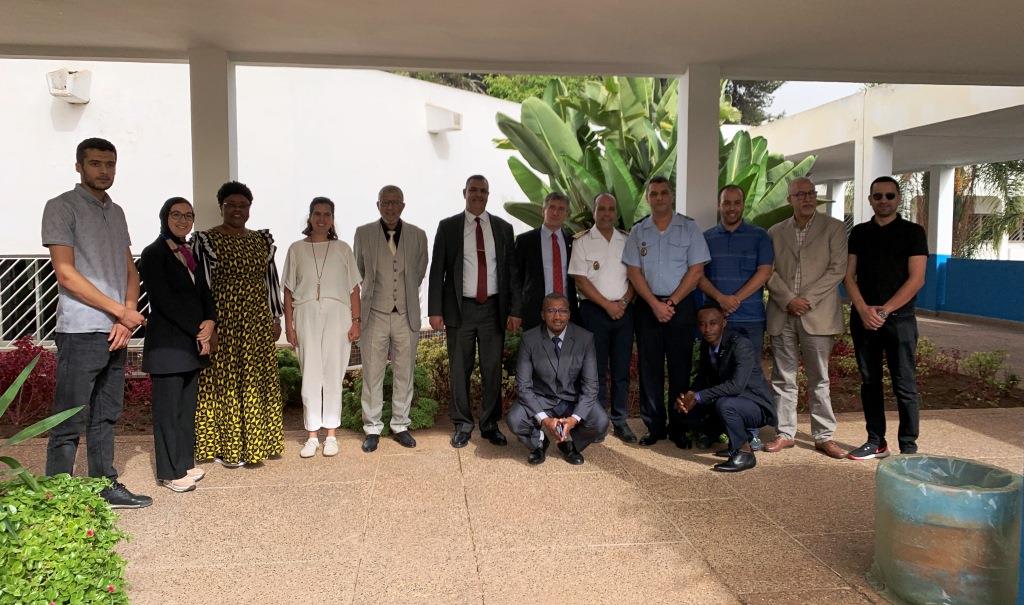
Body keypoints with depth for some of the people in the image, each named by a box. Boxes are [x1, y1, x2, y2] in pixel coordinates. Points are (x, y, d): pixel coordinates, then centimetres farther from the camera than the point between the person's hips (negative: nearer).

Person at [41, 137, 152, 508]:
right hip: (80, 334, -7)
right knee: (70, 423, -3)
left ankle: (106, 487, 22)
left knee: (106, 417, 13)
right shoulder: (62, 207, -4)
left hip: (116, 333, 7)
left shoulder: (116, 212, 17)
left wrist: (127, 316, -2)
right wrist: (121, 311, -11)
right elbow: (66, 274, -12)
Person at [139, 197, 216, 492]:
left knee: (187, 406, 11)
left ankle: (185, 464, 20)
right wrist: (198, 330, -13)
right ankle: (170, 472, 7)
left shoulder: (190, 254, 16)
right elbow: (164, 300, -14)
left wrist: (210, 322, -6)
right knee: (168, 407, -1)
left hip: (193, 342, 7)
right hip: (168, 343, -7)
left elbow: (204, 293, 14)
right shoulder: (154, 254, -6)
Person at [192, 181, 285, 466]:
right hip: (223, 322, -5)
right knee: (223, 381, 2)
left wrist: (275, 318, 10)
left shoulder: (262, 240, 11)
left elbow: (271, 280, 13)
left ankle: (253, 441, 22)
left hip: (257, 323, 5)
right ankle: (226, 447, 12)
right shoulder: (206, 240, -4)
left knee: (258, 381, 9)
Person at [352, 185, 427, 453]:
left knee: (404, 373, 7)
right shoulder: (363, 233, 0)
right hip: (375, 314, -1)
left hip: (407, 314, 1)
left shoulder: (418, 235, 2)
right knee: (372, 374, 2)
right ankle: (372, 428, 14)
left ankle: (400, 425, 20)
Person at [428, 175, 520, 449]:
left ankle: (490, 424, 19)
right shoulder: (448, 227, 4)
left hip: (494, 308, 1)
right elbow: (437, 270, 1)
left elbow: (512, 271, 7)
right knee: (460, 370, 6)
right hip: (460, 309, -1)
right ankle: (462, 424, 19)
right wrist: (435, 310, -5)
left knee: (493, 369, 6)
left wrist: (515, 310, 0)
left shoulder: (503, 228, 8)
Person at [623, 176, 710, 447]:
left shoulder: (689, 228, 2)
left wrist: (671, 302, -9)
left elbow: (696, 270, -3)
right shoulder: (638, 231, 8)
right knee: (649, 368, 3)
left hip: (681, 305, -1)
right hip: (647, 305, 2)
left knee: (680, 368, 1)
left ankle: (678, 428, 10)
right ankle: (654, 427, 12)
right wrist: (655, 304, -8)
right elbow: (634, 271, 2)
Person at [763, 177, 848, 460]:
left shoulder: (834, 228, 4)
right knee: (783, 378, 7)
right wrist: (788, 299, -10)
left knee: (819, 380, 3)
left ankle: (824, 436, 12)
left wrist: (807, 299, -12)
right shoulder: (775, 232, 11)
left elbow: (837, 270, -4)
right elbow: (769, 272, 4)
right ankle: (785, 433, 17)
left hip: (817, 315, -2)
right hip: (782, 315, 3)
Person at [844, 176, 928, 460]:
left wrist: (884, 310, -13)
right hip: (863, 318, 4)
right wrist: (864, 310, -9)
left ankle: (908, 447, 4)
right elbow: (849, 275, 6)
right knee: (870, 382, 8)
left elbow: (916, 279, -6)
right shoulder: (859, 233, 12)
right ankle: (876, 442, 17)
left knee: (904, 385, -2)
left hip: (899, 318, -3)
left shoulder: (913, 232, 2)